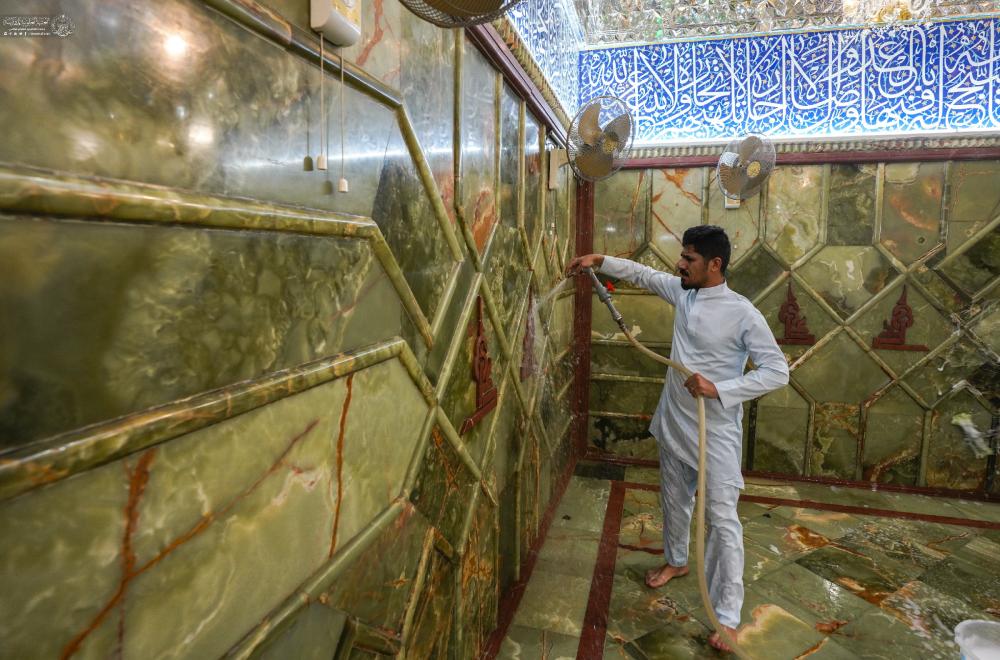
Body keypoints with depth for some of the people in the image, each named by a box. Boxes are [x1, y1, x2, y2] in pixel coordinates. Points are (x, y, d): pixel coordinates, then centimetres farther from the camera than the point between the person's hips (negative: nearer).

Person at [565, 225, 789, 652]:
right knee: (674, 500, 23)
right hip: (675, 423, 7)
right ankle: (675, 561, 48)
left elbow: (778, 371, -19)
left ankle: (727, 616, 12)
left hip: (716, 432, -6)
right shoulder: (683, 292, 1)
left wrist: (719, 388, -27)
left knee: (722, 519, 0)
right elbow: (644, 274, 18)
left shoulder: (742, 313, -18)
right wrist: (599, 261, 10)